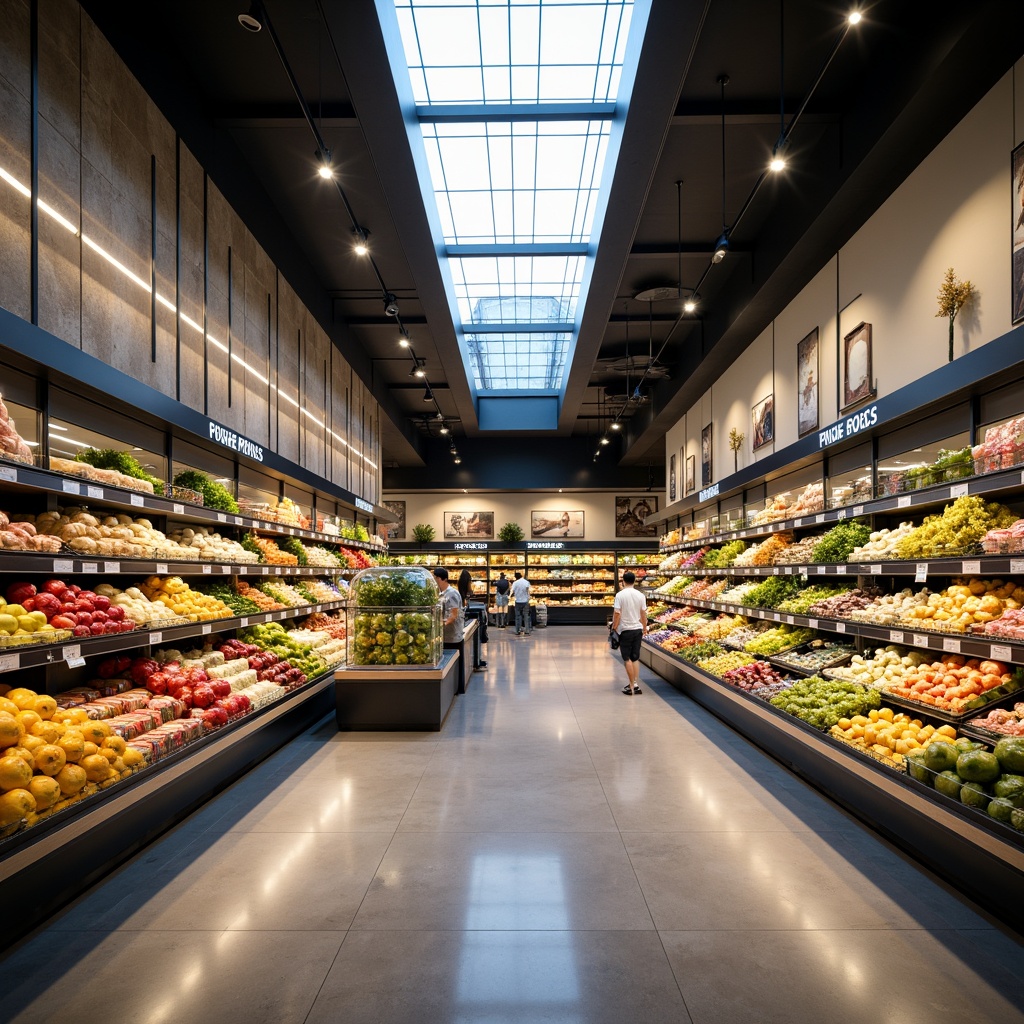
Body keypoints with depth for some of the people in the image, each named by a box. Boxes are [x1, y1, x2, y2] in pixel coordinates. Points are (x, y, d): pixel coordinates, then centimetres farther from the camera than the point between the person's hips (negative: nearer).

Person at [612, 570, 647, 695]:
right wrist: (644, 628, 19)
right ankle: (636, 684, 13)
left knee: (627, 659, 3)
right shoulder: (640, 595, 1)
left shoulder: (620, 595, -11)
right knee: (635, 658, 13)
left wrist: (614, 628, -2)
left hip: (625, 630, -4)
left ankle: (632, 686, 3)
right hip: (638, 629, 4)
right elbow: (643, 614, 6)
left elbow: (617, 614, -14)